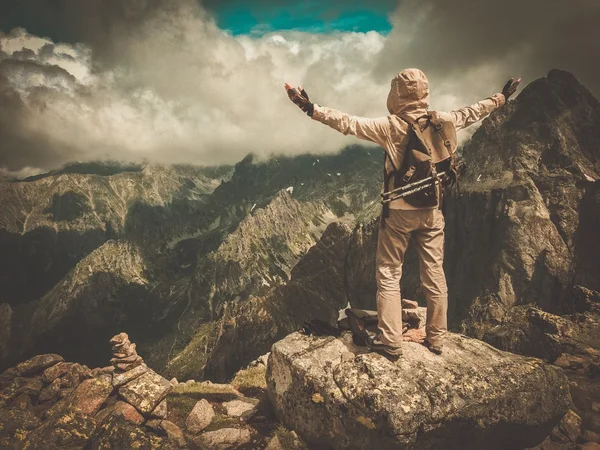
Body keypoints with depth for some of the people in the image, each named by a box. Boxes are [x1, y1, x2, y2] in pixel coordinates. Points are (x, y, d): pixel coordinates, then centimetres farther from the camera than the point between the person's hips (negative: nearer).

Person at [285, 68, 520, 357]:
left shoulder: (391, 126, -15)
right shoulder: (443, 121, 0)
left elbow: (349, 124, -20)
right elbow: (471, 113, 17)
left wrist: (312, 109, -19)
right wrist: (501, 97, 34)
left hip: (399, 210, -4)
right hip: (432, 210, 5)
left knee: (388, 274, 7)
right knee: (434, 274, 12)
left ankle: (390, 341, 8)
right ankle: (436, 338, 24)